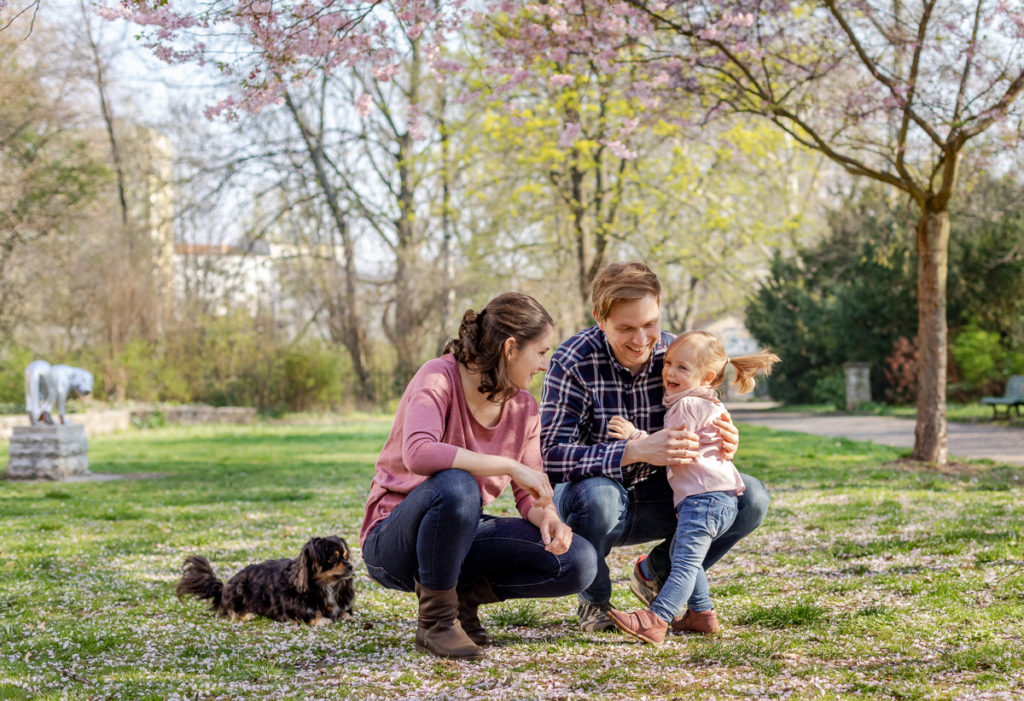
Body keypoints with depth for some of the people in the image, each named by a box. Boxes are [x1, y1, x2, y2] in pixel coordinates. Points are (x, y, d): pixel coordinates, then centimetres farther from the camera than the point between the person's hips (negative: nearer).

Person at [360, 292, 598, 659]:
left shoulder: (523, 407, 1)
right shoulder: (439, 377, -18)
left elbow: (530, 495, 4)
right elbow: (417, 454, -37)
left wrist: (547, 516, -21)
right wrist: (510, 466, -35)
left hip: (462, 536, 6)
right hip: (393, 542, -6)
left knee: (579, 562, -13)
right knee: (456, 485, -40)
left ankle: (464, 592, 4)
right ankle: (435, 619, -19)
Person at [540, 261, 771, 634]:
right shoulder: (573, 362, -22)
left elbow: (692, 439, -1)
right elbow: (550, 456, -32)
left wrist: (722, 446, -27)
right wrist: (636, 451, -45)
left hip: (652, 500, 4)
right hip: (586, 494, -4)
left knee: (751, 498, -16)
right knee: (598, 496, -39)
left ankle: (657, 573, 9)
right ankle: (594, 601, -6)